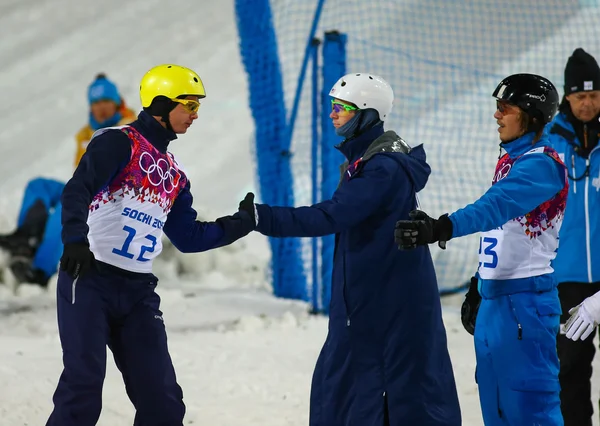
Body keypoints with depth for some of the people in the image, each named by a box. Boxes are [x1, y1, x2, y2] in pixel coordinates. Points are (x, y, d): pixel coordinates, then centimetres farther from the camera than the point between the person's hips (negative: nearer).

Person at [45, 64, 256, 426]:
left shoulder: (174, 174, 19)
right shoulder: (119, 142, -5)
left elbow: (188, 237, 22)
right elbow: (77, 190, -20)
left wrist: (242, 223, 15)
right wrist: (76, 240, -36)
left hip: (138, 292, 7)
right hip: (89, 281, -7)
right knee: (83, 386, -14)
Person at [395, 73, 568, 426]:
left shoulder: (543, 164, -14)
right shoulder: (508, 161, 15)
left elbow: (496, 207, -31)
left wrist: (442, 228, -43)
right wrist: (479, 289, 23)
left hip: (525, 301, -10)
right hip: (493, 300, 10)